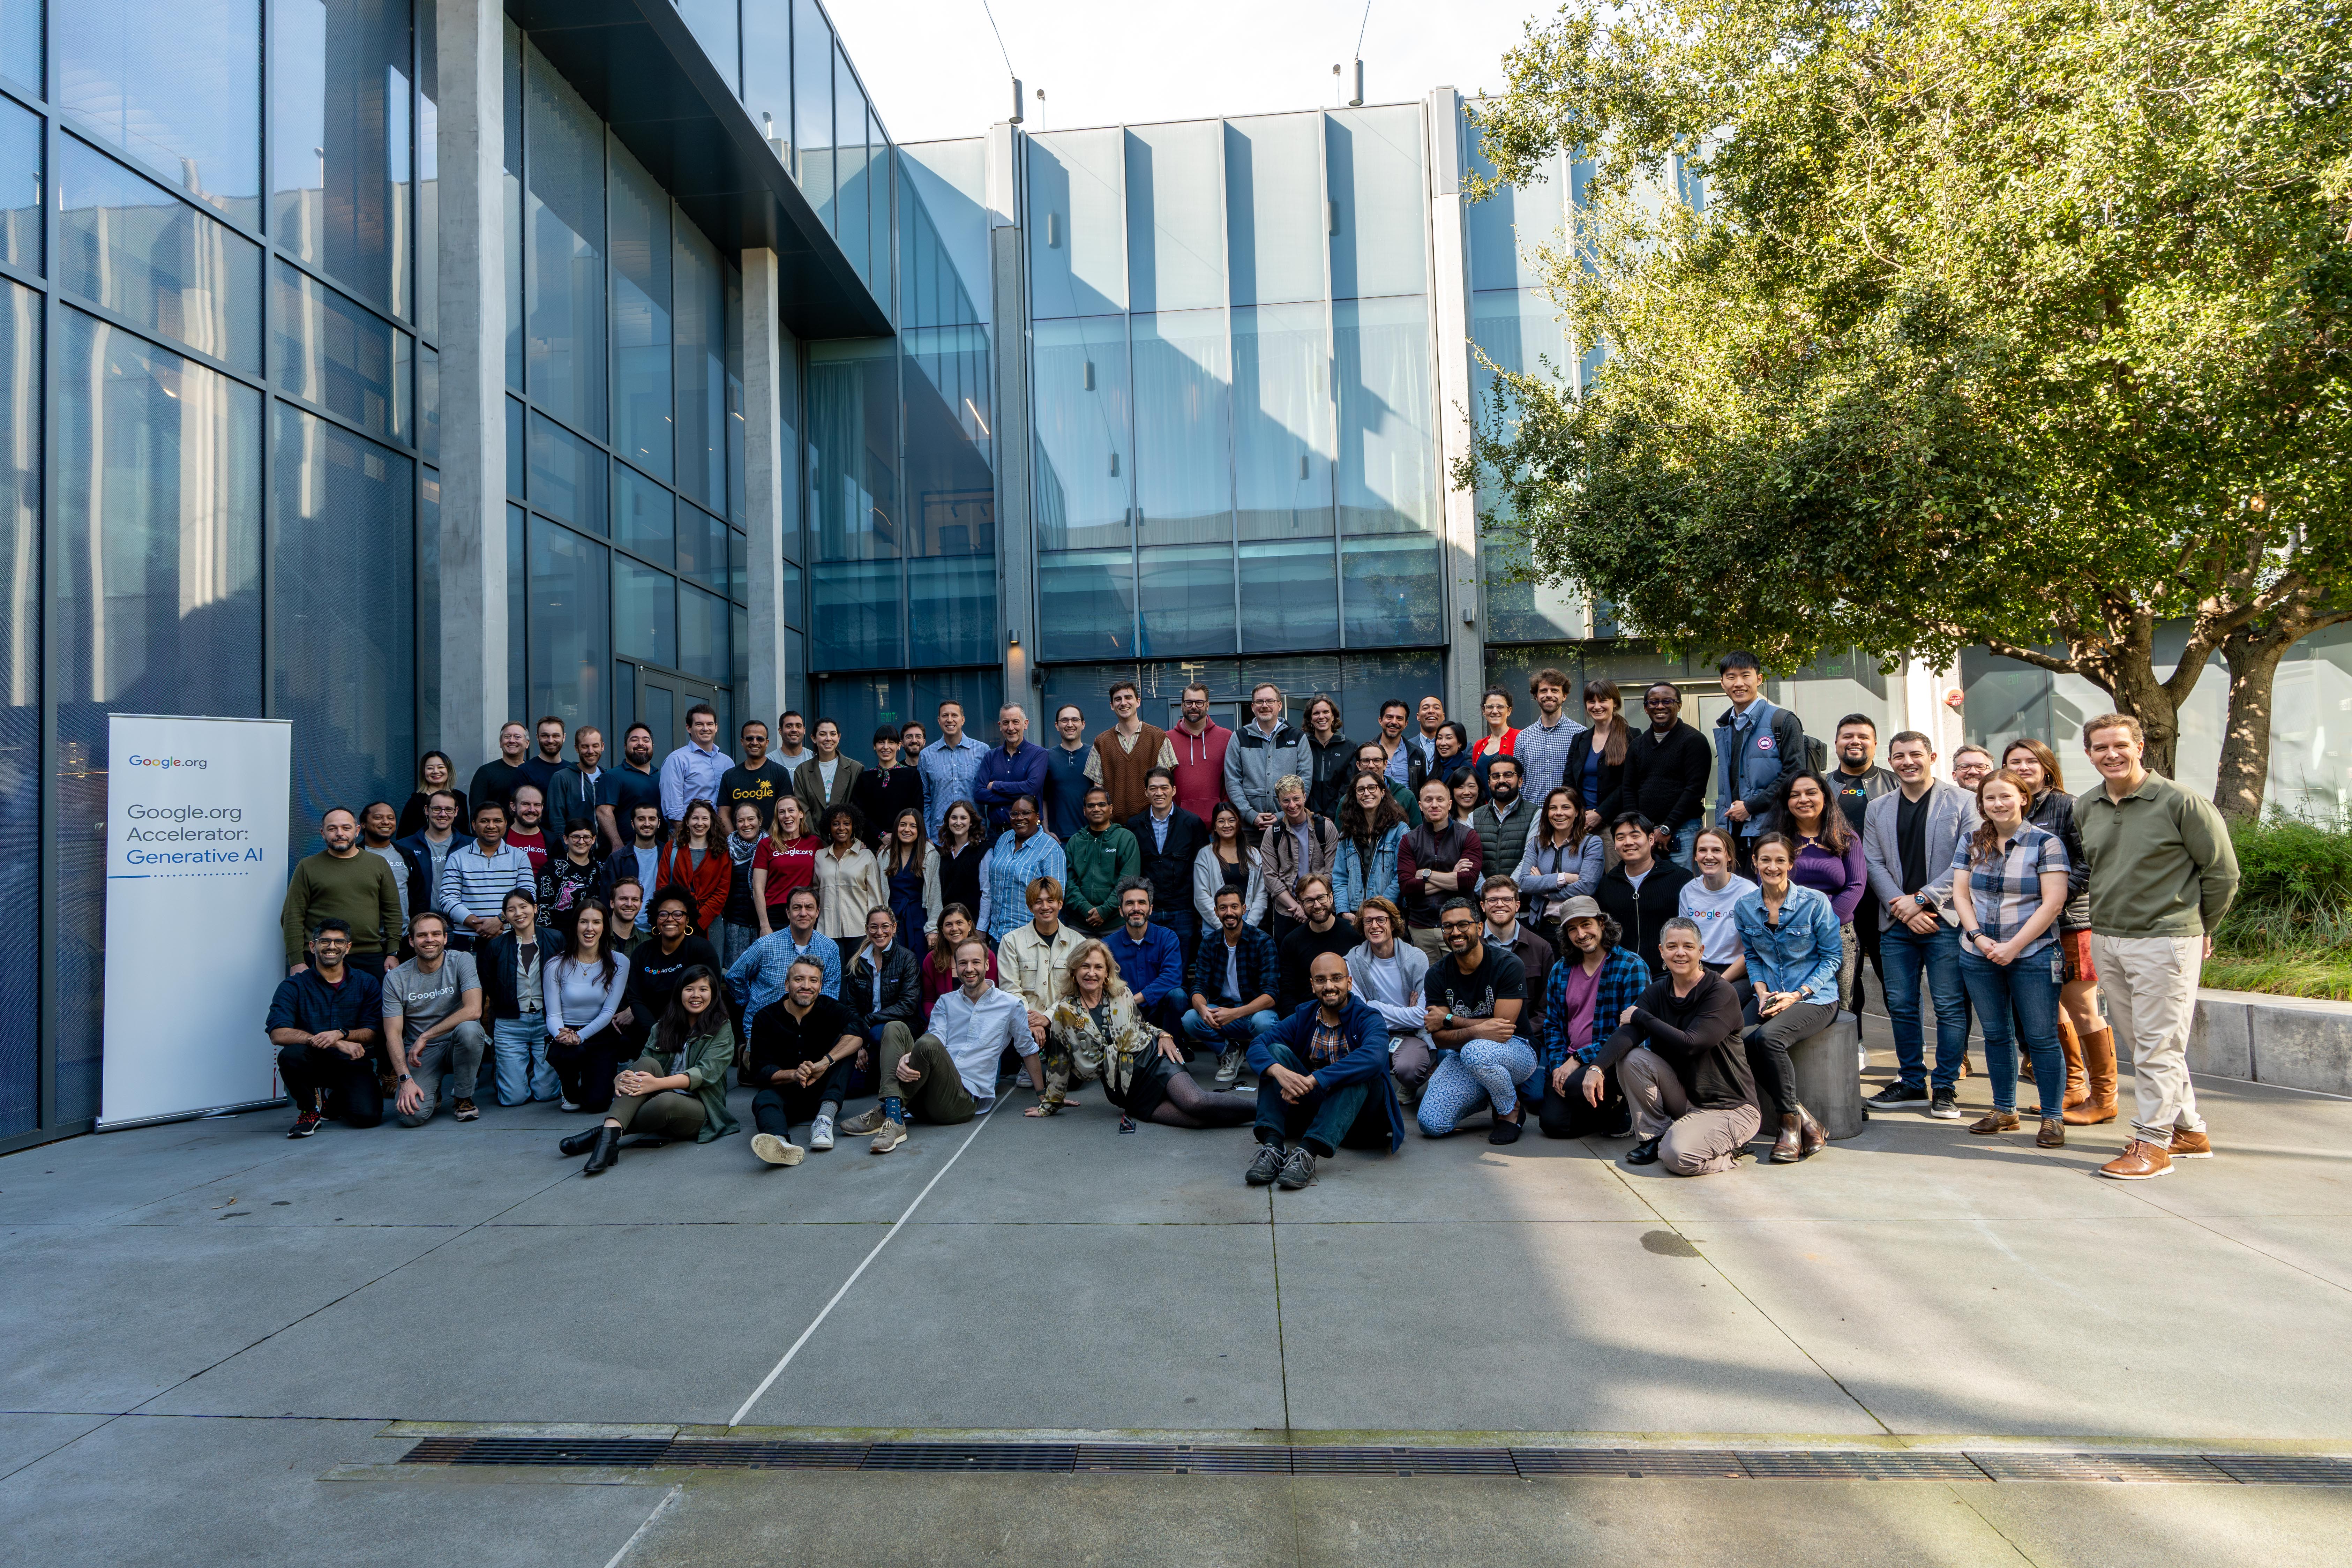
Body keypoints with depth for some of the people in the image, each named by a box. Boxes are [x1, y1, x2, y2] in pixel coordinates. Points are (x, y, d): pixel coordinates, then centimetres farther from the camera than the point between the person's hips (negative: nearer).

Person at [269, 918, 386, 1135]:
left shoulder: (366, 983, 5)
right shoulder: (294, 986, -2)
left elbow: (372, 1033, 0)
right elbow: (278, 1035, -16)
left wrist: (341, 1033, -23)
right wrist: (337, 1044, -27)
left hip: (352, 1064, 1)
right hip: (313, 1061, -1)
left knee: (367, 1115, -23)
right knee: (291, 1054, -35)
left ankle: (333, 1104, 17)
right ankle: (310, 1109, -5)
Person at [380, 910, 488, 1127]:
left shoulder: (462, 961, -8)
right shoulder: (396, 979, -3)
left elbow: (473, 1011, -21)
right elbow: (393, 1034, -6)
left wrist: (424, 1037, -20)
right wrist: (406, 1079, -19)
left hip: (458, 1045, 0)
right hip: (420, 1054, 1)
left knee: (468, 1029, -37)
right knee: (412, 1114, -25)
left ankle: (463, 1098, -11)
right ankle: (432, 1093, 14)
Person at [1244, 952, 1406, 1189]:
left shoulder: (1367, 1019, -10)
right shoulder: (1304, 1018, 3)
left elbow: (1374, 1057, -34)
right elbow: (1257, 1046, -11)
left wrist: (1313, 1080, -41)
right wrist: (1279, 1072, -35)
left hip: (1356, 1112, -4)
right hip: (1312, 1105, 4)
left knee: (1359, 1071, -32)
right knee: (1277, 1051, -14)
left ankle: (1308, 1152, -43)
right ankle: (1272, 1145, -31)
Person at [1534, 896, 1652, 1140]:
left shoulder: (1632, 967, -9)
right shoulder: (1560, 970, 9)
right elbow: (1552, 1024, 15)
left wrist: (1579, 1058, -17)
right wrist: (1558, 1065, -3)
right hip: (1570, 1061, 5)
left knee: (1577, 1086, -34)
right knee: (1552, 1124, -12)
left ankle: (1619, 1108, 1)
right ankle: (1606, 1111, 19)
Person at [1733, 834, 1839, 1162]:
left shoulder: (1815, 902, -6)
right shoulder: (1745, 907, 5)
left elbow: (1831, 957, -3)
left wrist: (1797, 995, -13)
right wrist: (1761, 991, -5)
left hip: (1814, 997, -4)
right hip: (1769, 996, 4)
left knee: (1768, 1037, -32)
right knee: (1739, 1038, -27)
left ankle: (1790, 1123, -12)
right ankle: (1805, 1121, -15)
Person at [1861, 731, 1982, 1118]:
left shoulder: (1962, 802, 2)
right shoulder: (1877, 809, 13)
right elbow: (1873, 865, 7)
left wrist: (1921, 899, -12)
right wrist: (1903, 908, -7)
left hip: (1945, 919, -4)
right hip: (1897, 924, 4)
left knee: (1949, 1006, -1)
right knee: (1900, 1006, 7)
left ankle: (1946, 1087, 10)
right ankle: (1912, 1082, 19)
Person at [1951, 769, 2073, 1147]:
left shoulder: (2046, 843, -4)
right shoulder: (1971, 843, 9)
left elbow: (2053, 902, -10)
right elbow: (1960, 894, 7)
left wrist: (2014, 946, -13)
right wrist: (1978, 936, -8)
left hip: (2033, 956, -4)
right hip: (1979, 956, 4)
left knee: (2041, 1038, -1)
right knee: (1996, 1034, 11)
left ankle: (2053, 1117, 9)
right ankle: (2004, 1111, 22)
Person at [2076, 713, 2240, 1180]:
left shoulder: (2180, 802, -9)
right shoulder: (2088, 808, 8)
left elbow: (2223, 871, -2)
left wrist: (2199, 930, 6)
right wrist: (2104, 922, 16)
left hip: (2164, 941, -6)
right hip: (2105, 940, 7)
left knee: (2159, 1045, -3)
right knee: (2139, 1044, 13)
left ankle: (2153, 1142, 4)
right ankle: (2190, 1131, 27)